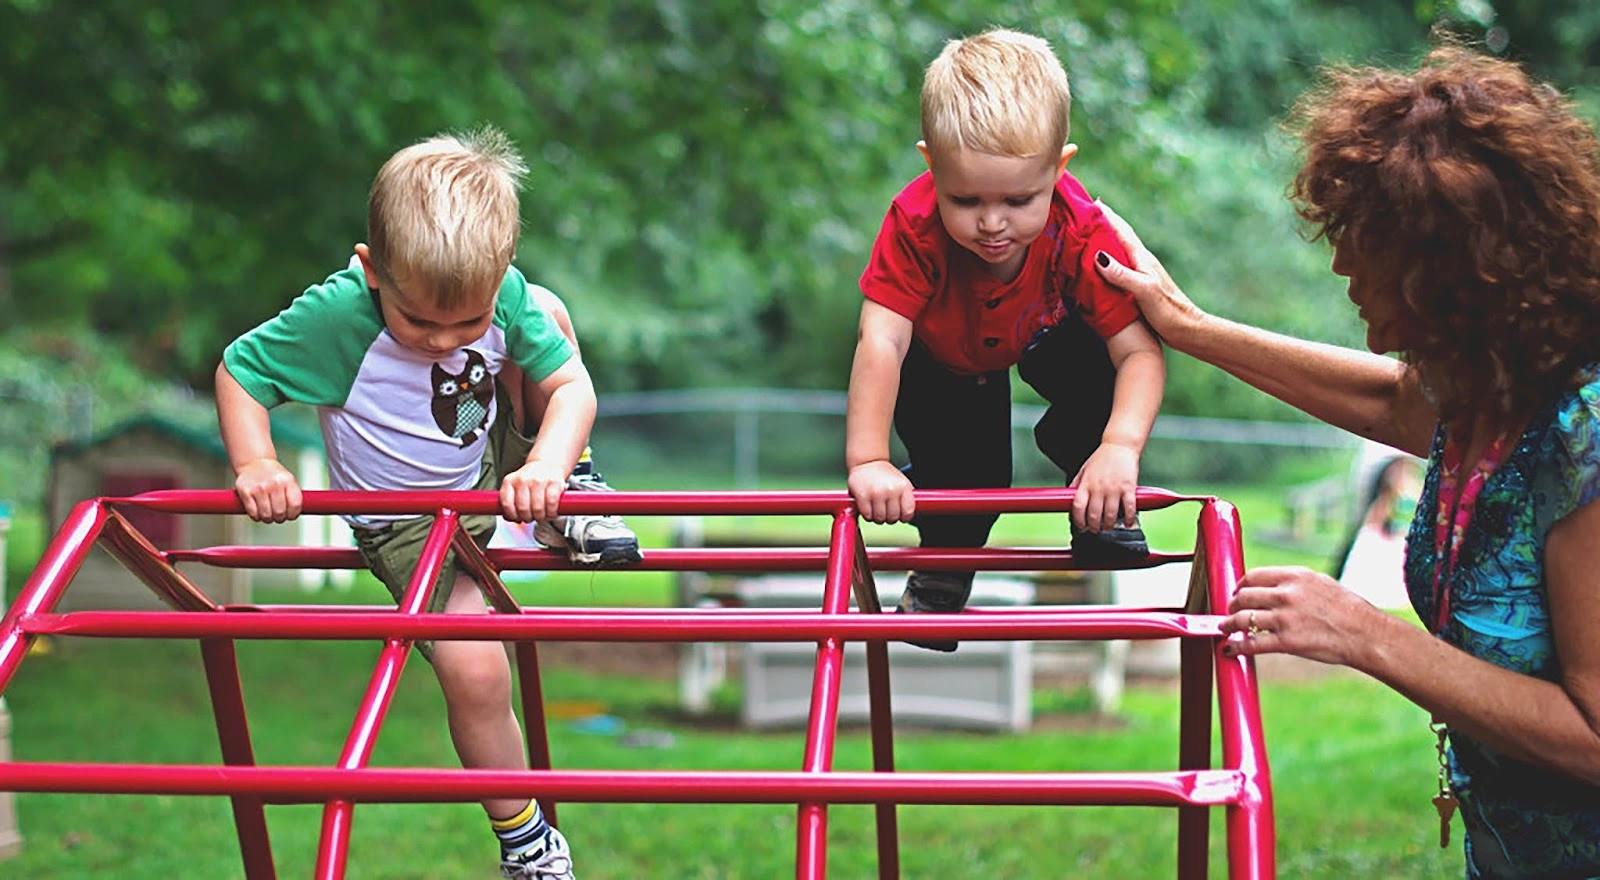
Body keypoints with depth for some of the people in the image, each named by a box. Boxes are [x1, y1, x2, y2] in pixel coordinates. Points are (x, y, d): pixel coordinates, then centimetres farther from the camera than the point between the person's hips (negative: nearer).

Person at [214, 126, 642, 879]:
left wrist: (550, 464, -37)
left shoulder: (506, 295, -22)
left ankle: (567, 500, 9)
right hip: (410, 524, -4)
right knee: (472, 664, -19)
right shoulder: (337, 316, -32)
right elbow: (239, 370, -19)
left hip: (494, 467, 4)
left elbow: (571, 384, -19)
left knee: (548, 313, -8)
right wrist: (254, 464, -32)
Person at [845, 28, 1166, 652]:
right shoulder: (915, 225, -41)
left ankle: (1101, 514, 0)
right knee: (959, 460, -18)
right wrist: (867, 460, -55)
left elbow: (1139, 351, -40)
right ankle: (946, 554, 14)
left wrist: (1119, 447, -57)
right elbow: (881, 341, -45)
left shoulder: (1080, 231, -38)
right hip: (943, 355, -1)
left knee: (1097, 367, -26)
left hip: (1045, 335, 1)